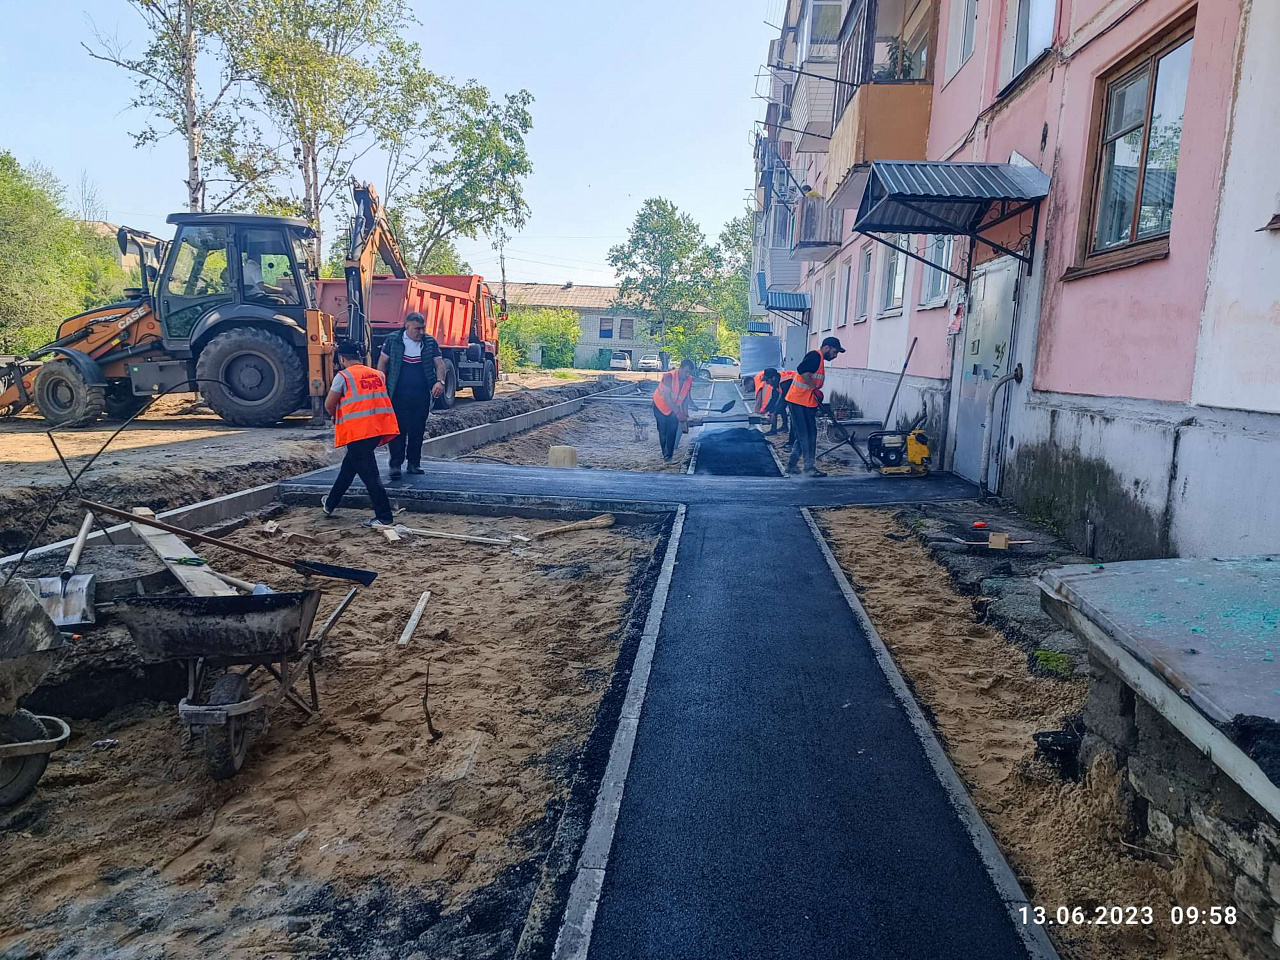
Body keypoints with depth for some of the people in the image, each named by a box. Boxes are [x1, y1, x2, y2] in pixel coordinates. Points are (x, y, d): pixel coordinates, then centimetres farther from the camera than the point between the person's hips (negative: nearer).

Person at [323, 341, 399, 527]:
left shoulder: (343, 376, -4)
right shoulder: (377, 374, 13)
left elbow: (329, 405, 1)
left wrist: (336, 416, 23)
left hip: (358, 430, -7)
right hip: (379, 427, 7)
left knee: (368, 473, -2)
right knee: (349, 465, 23)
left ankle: (384, 518, -3)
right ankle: (331, 504, 38)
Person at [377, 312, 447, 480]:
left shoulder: (430, 343, 7)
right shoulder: (393, 341, 2)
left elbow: (439, 363, 5)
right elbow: (382, 362, 4)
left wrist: (440, 381, -13)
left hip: (422, 395, 3)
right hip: (399, 395, -3)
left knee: (418, 430, 7)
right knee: (398, 429, -6)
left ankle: (414, 463, 17)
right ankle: (395, 464, -2)